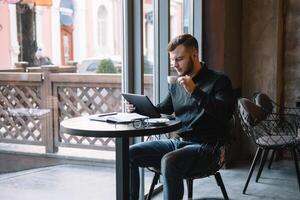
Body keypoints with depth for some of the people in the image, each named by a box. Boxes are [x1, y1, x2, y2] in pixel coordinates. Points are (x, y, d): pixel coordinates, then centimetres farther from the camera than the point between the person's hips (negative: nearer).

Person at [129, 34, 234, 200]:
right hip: (178, 142, 7)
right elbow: (163, 109, 25)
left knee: (169, 161, -36)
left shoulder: (218, 80, -4)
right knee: (129, 154, -5)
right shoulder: (176, 83, 14)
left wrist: (195, 92, -25)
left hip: (206, 147, -7)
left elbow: (225, 113, -21)